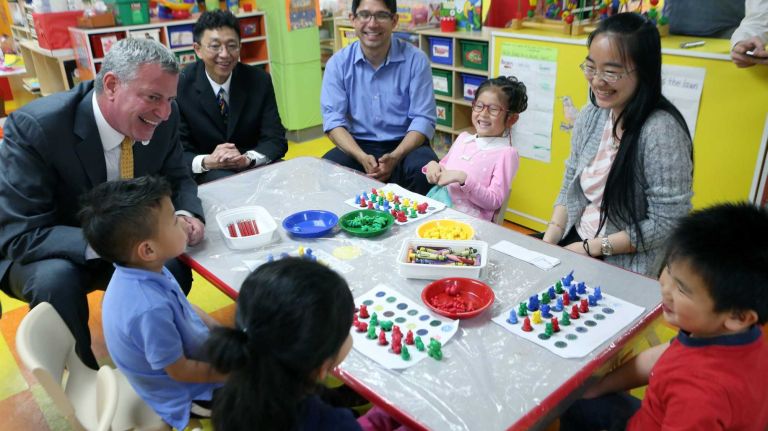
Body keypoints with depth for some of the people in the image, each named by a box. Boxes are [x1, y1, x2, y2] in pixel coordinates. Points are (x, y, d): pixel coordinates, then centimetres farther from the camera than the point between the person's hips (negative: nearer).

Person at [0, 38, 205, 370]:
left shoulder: (162, 118, -15)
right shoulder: (34, 127, -28)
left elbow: (176, 178, 2)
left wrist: (185, 215, -22)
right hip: (55, 253, -3)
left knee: (176, 270, -24)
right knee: (56, 279, -34)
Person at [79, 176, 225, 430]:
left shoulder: (144, 269, -14)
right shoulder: (150, 309, -40)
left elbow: (185, 308, 4)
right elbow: (180, 371, -26)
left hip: (191, 349, 8)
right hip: (183, 392, -7)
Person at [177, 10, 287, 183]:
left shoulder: (259, 80, -4)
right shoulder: (179, 86, -10)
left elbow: (276, 139, -6)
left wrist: (247, 158, -26)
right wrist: (207, 162, -31)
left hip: (255, 168, 2)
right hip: (206, 176, -2)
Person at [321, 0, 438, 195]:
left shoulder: (415, 59, -6)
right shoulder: (338, 63, -1)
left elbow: (423, 119, -8)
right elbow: (333, 119, -6)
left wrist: (395, 157, -24)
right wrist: (362, 157, -23)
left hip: (405, 146, -1)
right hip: (357, 146, 1)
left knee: (423, 168, -32)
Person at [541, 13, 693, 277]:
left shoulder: (660, 130, -21)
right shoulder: (591, 115, 0)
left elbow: (666, 223, -19)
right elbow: (570, 188, 7)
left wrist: (590, 248, -15)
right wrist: (548, 243, -5)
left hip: (627, 268, -6)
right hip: (573, 240, 6)